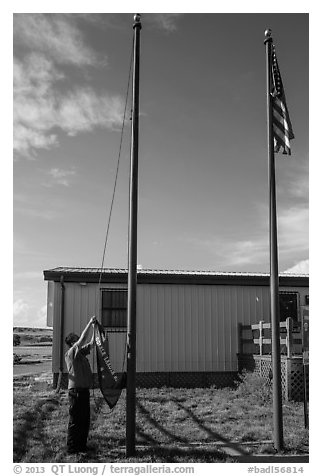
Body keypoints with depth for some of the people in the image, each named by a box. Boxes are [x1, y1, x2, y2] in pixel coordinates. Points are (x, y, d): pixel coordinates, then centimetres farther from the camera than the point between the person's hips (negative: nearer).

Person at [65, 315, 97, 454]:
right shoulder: (70, 353, -11)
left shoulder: (80, 352, 13)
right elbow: (83, 339, -21)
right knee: (75, 420, -1)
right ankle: (72, 447, 8)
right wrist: (90, 323, -18)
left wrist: (94, 327, 10)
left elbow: (91, 343, 19)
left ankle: (81, 445, 25)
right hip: (76, 390, -9)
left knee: (85, 419, 15)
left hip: (84, 390, 9)